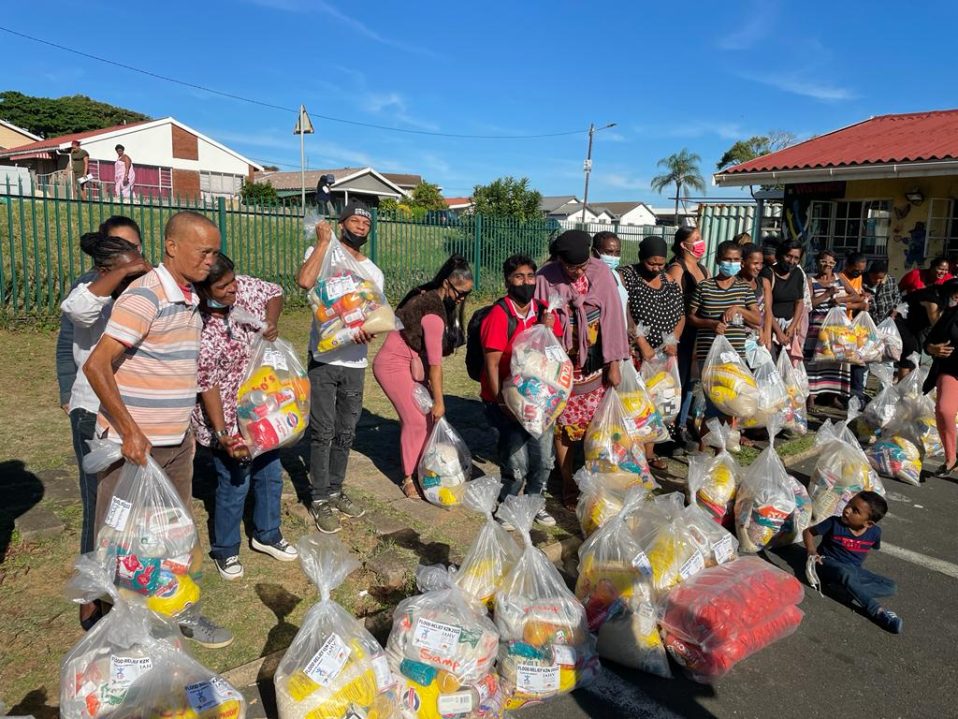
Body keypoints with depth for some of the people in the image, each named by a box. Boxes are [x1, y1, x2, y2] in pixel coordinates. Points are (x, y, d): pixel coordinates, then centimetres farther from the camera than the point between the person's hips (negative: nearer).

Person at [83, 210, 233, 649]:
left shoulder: (189, 300, 8)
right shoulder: (145, 296, -18)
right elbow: (96, 366, -21)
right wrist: (131, 432, -21)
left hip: (175, 443, 8)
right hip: (134, 444, -8)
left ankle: (182, 612, 34)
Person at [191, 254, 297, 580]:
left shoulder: (243, 287, -12)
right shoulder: (197, 330, -27)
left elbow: (274, 293, 8)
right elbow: (207, 386, -22)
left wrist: (272, 321, -13)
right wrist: (222, 434, -25)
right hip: (228, 418, -6)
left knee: (270, 473, 18)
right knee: (235, 483, 6)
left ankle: (267, 535, 41)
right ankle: (224, 550, 31)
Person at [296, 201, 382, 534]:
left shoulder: (374, 272, 11)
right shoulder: (321, 253, -4)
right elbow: (305, 281, -25)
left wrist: (368, 328, -19)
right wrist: (323, 241, -17)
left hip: (355, 362, 5)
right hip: (323, 359, -5)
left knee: (346, 432, 14)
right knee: (323, 432, 1)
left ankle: (335, 491, 30)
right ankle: (319, 499, 15)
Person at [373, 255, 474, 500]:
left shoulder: (427, 296, 4)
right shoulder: (433, 313, -25)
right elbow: (435, 362, -21)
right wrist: (439, 401, -15)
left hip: (411, 364, 9)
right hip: (394, 365, -9)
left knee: (426, 416, 6)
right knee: (415, 420, -7)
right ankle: (408, 478, 6)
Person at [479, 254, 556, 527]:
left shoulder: (543, 311, 2)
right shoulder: (499, 315, -16)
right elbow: (492, 364, -18)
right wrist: (502, 402, -20)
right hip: (506, 400, -6)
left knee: (544, 460, 11)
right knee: (517, 465, -6)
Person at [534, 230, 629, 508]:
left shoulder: (601, 272, -8)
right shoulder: (546, 278, -13)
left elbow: (612, 317, -5)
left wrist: (613, 364, -4)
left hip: (594, 365, 1)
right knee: (564, 426, 7)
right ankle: (568, 484, 23)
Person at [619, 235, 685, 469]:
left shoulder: (669, 281, 11)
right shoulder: (627, 276, -6)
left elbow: (681, 315, 13)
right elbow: (624, 313, -14)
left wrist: (674, 341, -4)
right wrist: (642, 344, -19)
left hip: (663, 354, 5)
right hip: (635, 352, -5)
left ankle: (649, 452, 21)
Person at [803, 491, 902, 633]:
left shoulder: (875, 532, -7)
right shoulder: (835, 523, -16)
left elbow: (874, 547, 17)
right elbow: (808, 532, -6)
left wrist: (857, 562, 9)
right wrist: (811, 550, -23)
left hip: (854, 569, 5)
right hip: (828, 563, -5)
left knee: (890, 587, -10)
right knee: (846, 574, -39)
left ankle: (850, 590, -23)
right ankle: (877, 611, -32)